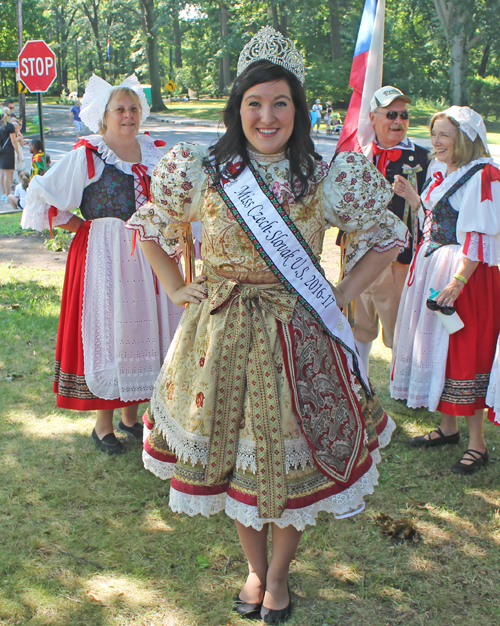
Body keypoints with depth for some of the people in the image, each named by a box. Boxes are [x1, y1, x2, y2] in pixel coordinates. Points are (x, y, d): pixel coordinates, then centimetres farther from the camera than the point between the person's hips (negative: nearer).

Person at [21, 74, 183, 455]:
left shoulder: (153, 151, 9)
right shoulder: (87, 155, -7)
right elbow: (43, 198, -8)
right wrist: (82, 227, -5)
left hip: (148, 254, 5)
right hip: (104, 256, -5)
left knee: (142, 326, 10)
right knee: (106, 328, -1)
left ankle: (130, 413, 25)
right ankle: (104, 423, 12)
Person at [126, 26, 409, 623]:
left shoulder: (325, 181, -6)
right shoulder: (204, 172, -3)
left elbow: (388, 237, 6)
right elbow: (147, 225, 12)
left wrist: (341, 294, -2)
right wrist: (175, 287, 5)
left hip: (298, 338, -1)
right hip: (222, 333, 1)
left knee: (291, 456, 6)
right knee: (231, 454, 11)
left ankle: (278, 573, 32)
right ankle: (254, 567, 36)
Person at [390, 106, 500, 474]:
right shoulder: (440, 172, 11)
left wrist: (458, 281, -25)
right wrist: (412, 197, 6)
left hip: (469, 275, -9)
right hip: (431, 265, 9)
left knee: (464, 353, -4)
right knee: (435, 345, 13)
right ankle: (449, 427, 28)